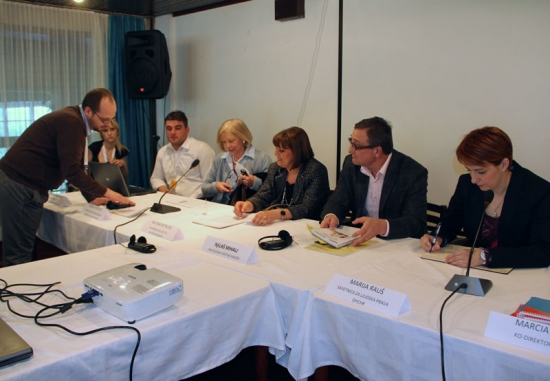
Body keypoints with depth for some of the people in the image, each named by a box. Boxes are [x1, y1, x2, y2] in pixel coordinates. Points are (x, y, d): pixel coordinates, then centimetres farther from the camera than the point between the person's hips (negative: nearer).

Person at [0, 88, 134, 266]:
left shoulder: (74, 121, 12)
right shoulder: (70, 122, -19)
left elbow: (77, 166, 17)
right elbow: (71, 171, -25)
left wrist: (92, 197, 11)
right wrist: (106, 192, -18)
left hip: (26, 185, 10)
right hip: (18, 185, -10)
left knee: (25, 250, 13)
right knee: (19, 254, -5)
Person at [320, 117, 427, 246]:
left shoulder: (414, 173, -14)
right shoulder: (351, 164, -1)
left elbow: (417, 223, -20)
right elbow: (338, 201, 3)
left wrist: (382, 226, -38)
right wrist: (331, 216, -20)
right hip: (358, 242, 4)